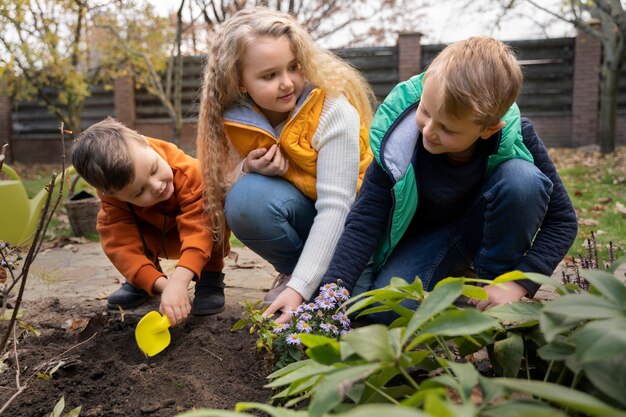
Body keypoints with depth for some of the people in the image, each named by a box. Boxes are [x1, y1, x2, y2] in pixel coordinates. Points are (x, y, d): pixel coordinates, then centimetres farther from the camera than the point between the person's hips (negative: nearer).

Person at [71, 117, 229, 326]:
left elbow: (199, 230, -47)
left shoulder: (189, 173, -39)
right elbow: (122, 245, -35)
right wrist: (162, 285, -49)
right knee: (108, 227, -25)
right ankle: (140, 280, -1)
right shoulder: (112, 196, -30)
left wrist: (178, 282, -60)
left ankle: (211, 277, -12)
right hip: (156, 239, 3)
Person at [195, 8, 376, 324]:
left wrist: (300, 287, -35)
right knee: (247, 197, -29)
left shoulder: (334, 111, -25)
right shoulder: (236, 119, -13)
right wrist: (248, 171, -26)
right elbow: (230, 188, 0)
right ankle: (291, 270, -4)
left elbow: (335, 206, -29)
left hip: (344, 216, -3)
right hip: (298, 212, 3)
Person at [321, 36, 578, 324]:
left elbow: (562, 219, -17)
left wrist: (518, 283, -28)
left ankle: (492, 276, -9)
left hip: (483, 225, 1)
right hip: (422, 235, 0)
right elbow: (365, 220, -25)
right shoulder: (398, 140, -28)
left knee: (523, 178, -31)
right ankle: (453, 274, 4)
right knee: (384, 308, -26)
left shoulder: (516, 136, -27)